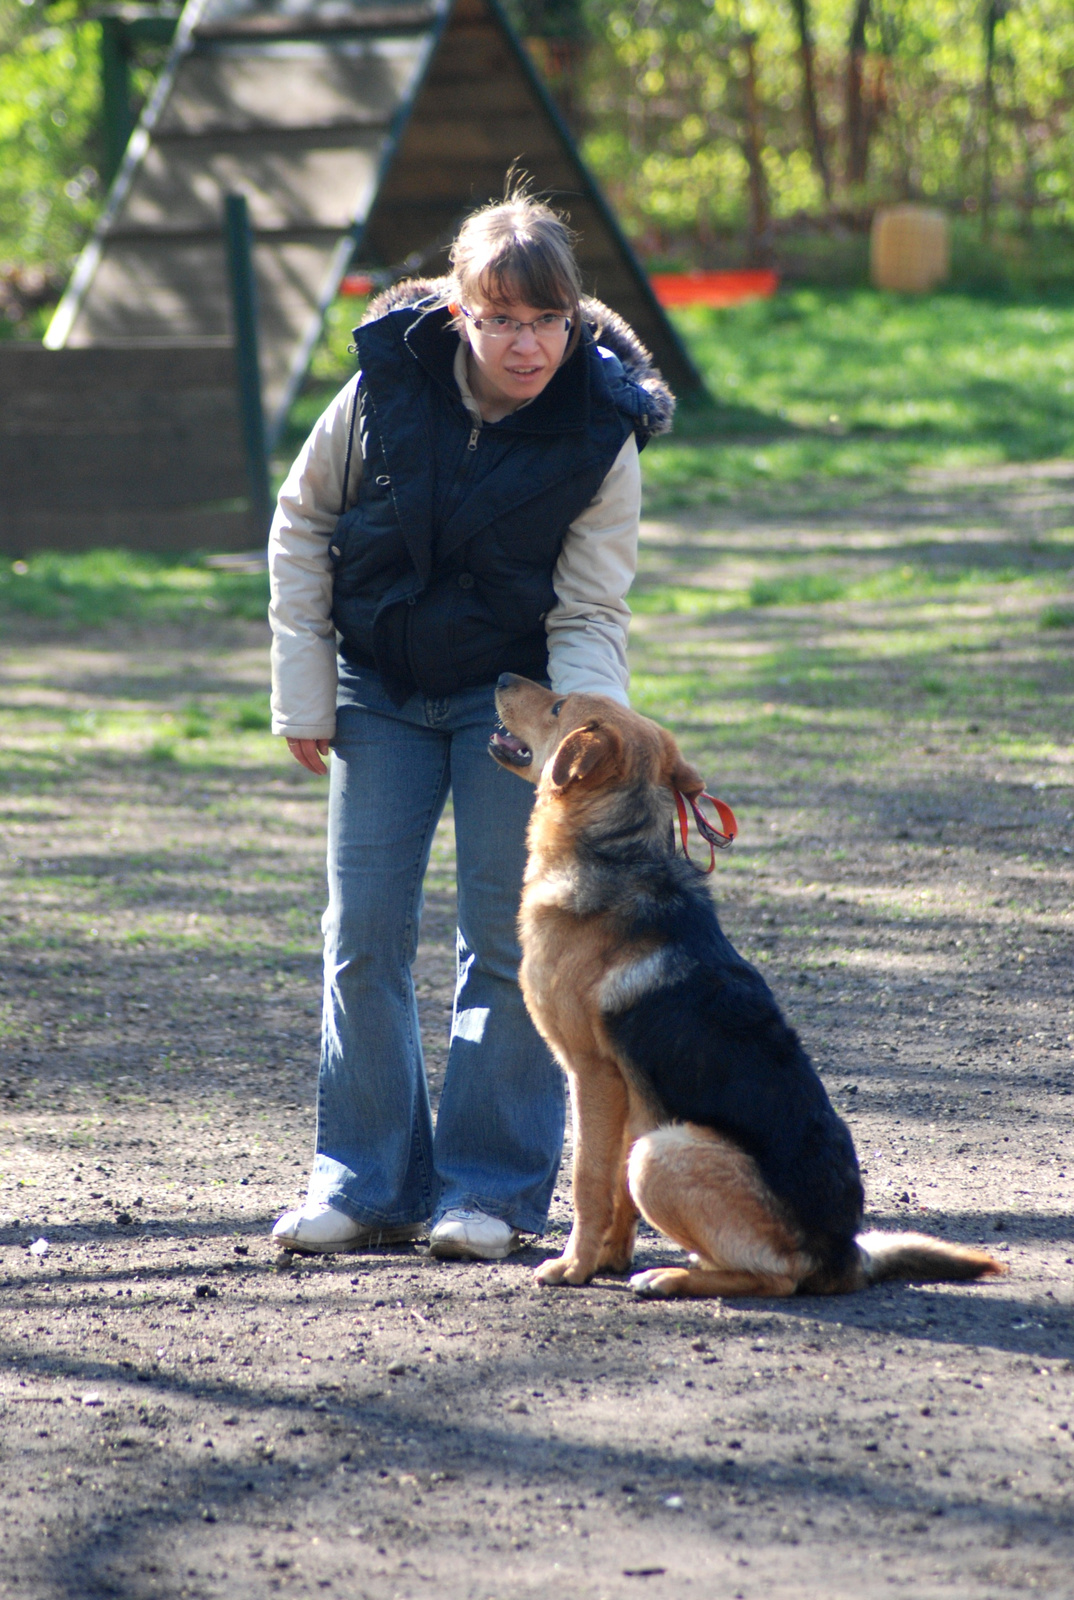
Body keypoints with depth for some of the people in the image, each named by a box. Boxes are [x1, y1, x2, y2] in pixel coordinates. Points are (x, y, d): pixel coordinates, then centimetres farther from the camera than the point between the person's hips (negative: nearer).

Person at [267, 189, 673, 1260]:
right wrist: (304, 691, -2)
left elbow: (589, 612, -13)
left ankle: (492, 1185, 7)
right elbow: (302, 528, -2)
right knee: (363, 933, 1)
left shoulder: (600, 432, -17)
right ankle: (367, 1182, 11)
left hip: (514, 691, -2)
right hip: (378, 686, 2)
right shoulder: (386, 384, -15)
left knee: (505, 934, -2)